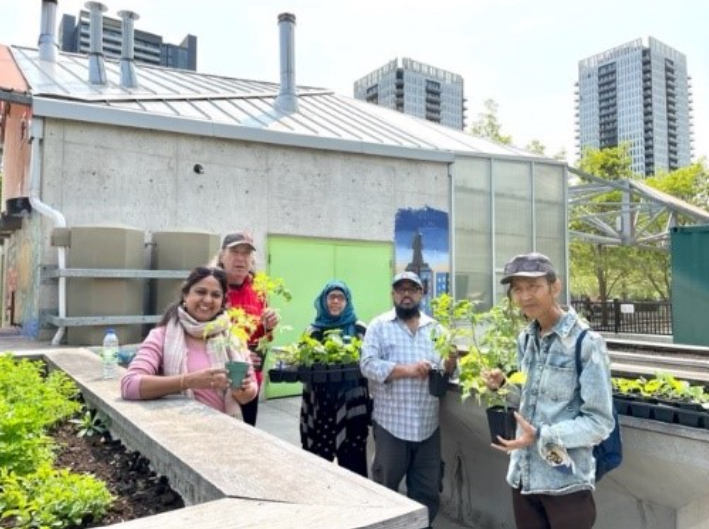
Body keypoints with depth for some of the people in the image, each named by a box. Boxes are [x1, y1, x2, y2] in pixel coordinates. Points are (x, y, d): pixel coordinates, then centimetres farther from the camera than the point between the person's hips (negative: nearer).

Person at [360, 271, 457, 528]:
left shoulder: (434, 327, 11)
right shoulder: (379, 325, 0)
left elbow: (447, 368, 11)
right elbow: (368, 364, -11)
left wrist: (450, 363, -12)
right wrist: (407, 369, -20)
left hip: (428, 423, 3)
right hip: (391, 422, -3)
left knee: (427, 490, 13)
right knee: (385, 487, 11)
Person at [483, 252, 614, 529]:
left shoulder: (586, 342, -15)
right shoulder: (525, 339, 5)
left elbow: (600, 421, -14)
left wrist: (542, 436, -22)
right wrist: (503, 387, -2)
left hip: (566, 482, -6)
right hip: (523, 475, 6)